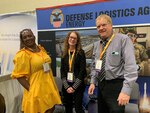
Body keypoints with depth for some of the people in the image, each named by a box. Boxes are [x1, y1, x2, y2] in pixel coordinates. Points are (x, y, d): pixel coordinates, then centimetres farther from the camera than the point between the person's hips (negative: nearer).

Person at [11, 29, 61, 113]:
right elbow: (19, 76, -16)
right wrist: (30, 90, -22)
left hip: (49, 88, 7)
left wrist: (52, 85, 14)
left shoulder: (41, 48, 8)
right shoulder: (22, 54, -14)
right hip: (36, 91, -7)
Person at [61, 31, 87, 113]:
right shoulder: (64, 53, 5)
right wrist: (67, 86, -8)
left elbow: (82, 70, -9)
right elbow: (62, 71, 2)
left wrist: (74, 86, -13)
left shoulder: (81, 52, -3)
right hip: (66, 85, 3)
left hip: (78, 85, -3)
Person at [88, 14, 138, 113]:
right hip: (101, 85, 7)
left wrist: (126, 90, -26)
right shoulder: (97, 45, 9)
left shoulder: (123, 39, -12)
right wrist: (93, 82, 8)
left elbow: (130, 66, -20)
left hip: (116, 86, -6)